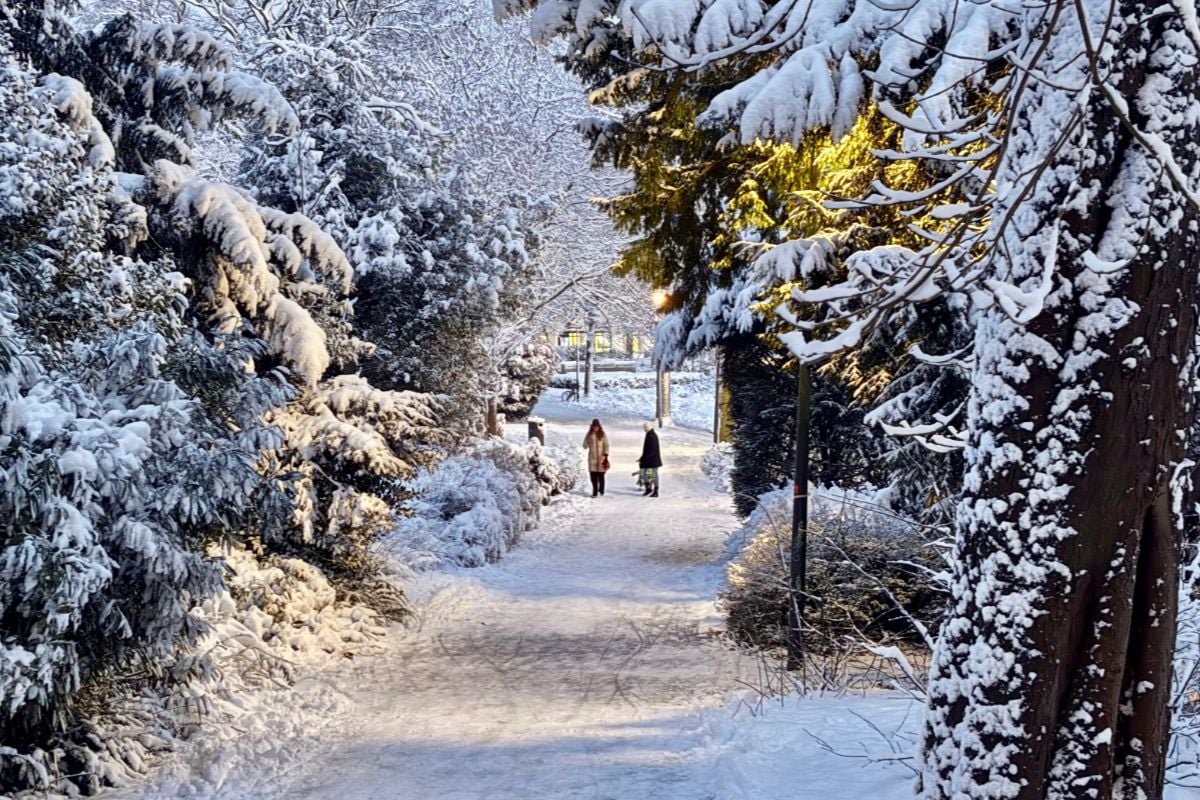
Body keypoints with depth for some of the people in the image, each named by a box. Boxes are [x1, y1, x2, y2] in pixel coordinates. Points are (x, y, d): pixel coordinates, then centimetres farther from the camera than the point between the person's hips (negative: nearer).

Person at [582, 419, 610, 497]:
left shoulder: (602, 435, 2)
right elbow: (585, 445, 4)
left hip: (600, 457, -1)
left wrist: (605, 455, -10)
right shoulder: (590, 435, 7)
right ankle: (595, 491, -2)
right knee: (593, 475, -5)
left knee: (601, 475, 0)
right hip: (592, 457, 1)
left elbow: (606, 445, 1)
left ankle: (601, 490, 14)